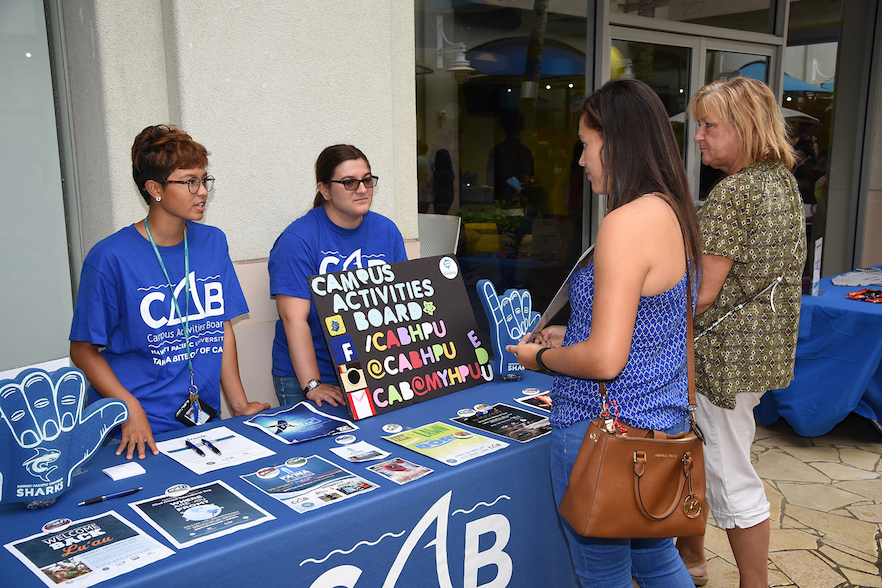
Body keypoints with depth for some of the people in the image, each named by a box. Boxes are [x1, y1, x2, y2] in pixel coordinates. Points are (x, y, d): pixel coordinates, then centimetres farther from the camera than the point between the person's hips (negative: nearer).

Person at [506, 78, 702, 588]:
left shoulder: (626, 223, -24)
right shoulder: (674, 214, 6)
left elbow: (604, 360, -26)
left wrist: (540, 357, -7)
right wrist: (569, 335, 16)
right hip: (663, 421, 9)